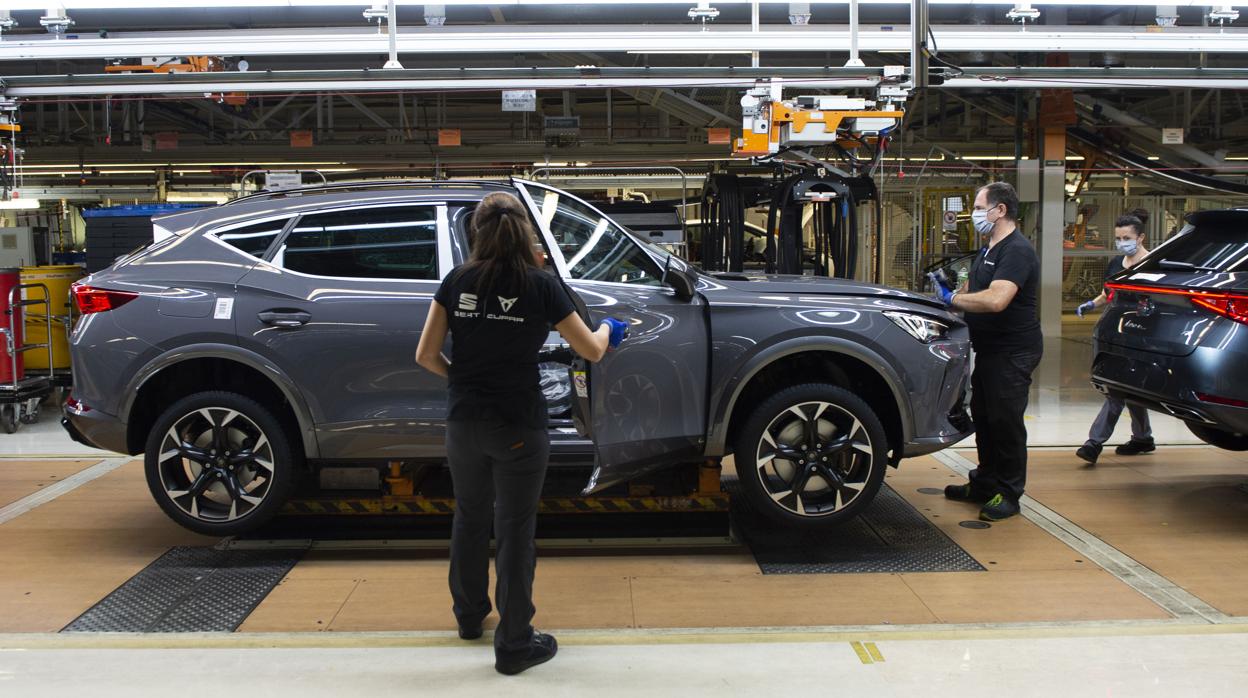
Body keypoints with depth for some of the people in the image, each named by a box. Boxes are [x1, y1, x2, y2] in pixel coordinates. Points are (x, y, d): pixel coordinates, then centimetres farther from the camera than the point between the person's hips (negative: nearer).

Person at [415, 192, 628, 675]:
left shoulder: (457, 282, -1)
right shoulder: (540, 285, -8)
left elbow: (426, 355, -2)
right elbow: (591, 351, -1)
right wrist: (609, 329, 21)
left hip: (464, 423, 4)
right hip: (518, 428, -4)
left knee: (469, 517, 22)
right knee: (514, 531, 5)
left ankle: (469, 616, 40)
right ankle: (514, 644, 14)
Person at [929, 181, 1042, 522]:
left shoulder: (1017, 251, -20)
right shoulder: (987, 252, 15)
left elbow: (995, 300, -33)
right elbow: (970, 289, 27)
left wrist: (952, 298, -21)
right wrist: (948, 293, 7)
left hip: (1013, 352, -10)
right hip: (989, 349, 10)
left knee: (1005, 421, -4)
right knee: (984, 417, 16)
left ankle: (1008, 494, 5)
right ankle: (985, 484, 28)